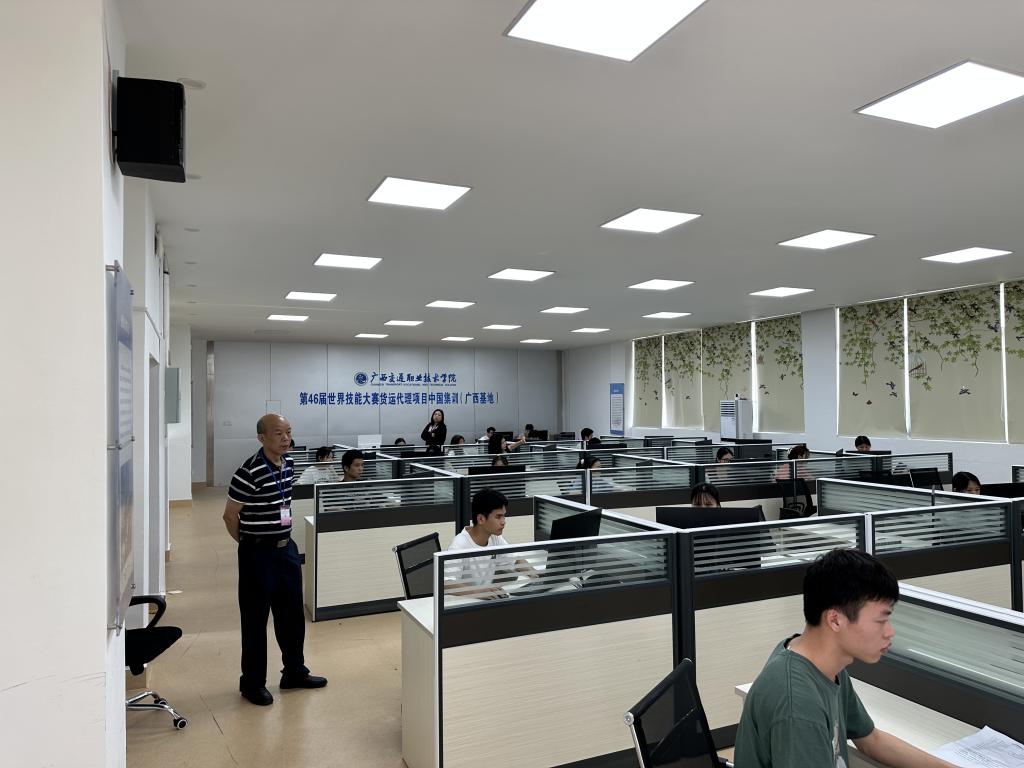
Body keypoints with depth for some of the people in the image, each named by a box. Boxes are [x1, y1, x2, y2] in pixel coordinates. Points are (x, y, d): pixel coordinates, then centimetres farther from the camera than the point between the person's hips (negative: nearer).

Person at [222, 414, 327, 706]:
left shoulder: (288, 465, 3)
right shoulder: (249, 471, -20)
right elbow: (230, 515, -12)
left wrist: (283, 538, 16)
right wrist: (249, 543, 0)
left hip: (286, 548, 7)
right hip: (258, 553, -7)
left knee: (292, 613, 16)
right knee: (255, 618, 6)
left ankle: (294, 671, 32)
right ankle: (252, 682, 22)